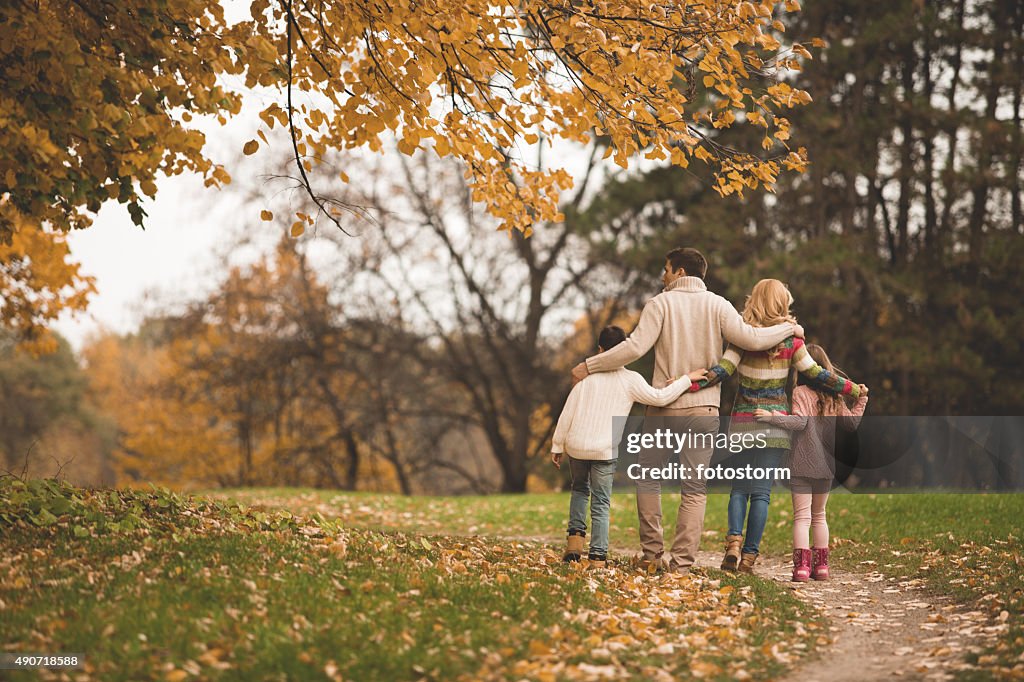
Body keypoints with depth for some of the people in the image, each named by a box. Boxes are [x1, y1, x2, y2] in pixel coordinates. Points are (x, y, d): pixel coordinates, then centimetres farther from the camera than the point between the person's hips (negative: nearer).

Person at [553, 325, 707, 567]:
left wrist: (557, 446, 13)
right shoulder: (630, 380, -3)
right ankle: (597, 556, 0)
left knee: (580, 489, 27)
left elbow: (566, 414, 6)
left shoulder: (586, 376, 6)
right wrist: (687, 379, -1)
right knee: (601, 504, 6)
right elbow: (659, 397, -10)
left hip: (576, 446, 3)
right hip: (605, 451, -2)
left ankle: (575, 535, 12)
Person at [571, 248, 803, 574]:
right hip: (704, 411, 2)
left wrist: (590, 365, -5)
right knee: (694, 489, 5)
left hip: (664, 408, -1)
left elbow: (635, 346, -13)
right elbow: (750, 338, -8)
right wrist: (789, 329, 9)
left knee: (648, 479, 14)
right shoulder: (717, 305, 2)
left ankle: (652, 553, 11)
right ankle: (681, 562, 1)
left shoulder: (661, 303, -3)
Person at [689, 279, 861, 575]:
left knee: (739, 487, 10)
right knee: (761, 491, 1)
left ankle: (733, 541, -11)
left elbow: (723, 369, -15)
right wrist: (852, 388, 12)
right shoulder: (790, 340, -2)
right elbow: (816, 375, 1)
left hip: (743, 422, 1)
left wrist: (689, 383, -21)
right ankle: (749, 556, -3)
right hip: (775, 422, -1)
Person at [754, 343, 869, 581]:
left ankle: (802, 566, -15)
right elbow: (852, 422, 13)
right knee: (819, 516, 17)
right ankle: (821, 564, 17)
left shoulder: (801, 392, -7)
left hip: (802, 465, -5)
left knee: (802, 516, -5)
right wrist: (861, 400, 25)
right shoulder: (834, 396, 8)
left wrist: (771, 416, -26)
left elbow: (800, 421, -20)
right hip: (826, 465, 5)